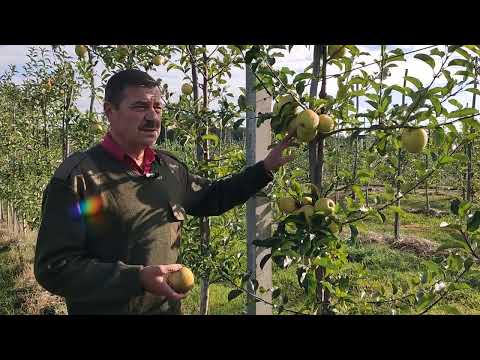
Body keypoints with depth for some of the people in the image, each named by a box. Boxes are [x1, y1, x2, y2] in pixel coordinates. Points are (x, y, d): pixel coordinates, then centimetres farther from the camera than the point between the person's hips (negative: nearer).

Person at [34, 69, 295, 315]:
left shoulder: (171, 168, 0)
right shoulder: (77, 176, -19)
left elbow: (210, 197, 15)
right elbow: (53, 269, -19)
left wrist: (264, 169, 8)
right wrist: (137, 278, -28)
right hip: (107, 307, -6)